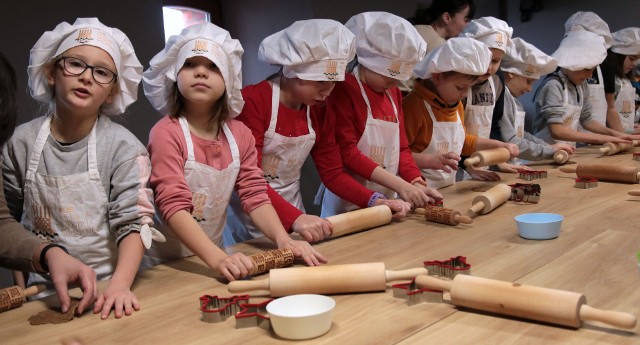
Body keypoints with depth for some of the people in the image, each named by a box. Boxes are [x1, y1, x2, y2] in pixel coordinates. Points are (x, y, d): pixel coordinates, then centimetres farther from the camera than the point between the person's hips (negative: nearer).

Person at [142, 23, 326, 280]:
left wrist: (283, 240, -16)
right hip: (166, 264, -4)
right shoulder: (166, 133, -13)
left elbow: (254, 194, 1)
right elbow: (173, 205, -21)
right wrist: (218, 259, -32)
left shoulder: (240, 134, 2)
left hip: (214, 257, 4)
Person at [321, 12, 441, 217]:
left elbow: (401, 147, 10)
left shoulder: (394, 94, 9)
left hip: (387, 201, 7)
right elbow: (346, 152, -19)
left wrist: (416, 183, -8)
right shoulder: (343, 90, -14)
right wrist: (400, 185, -22)